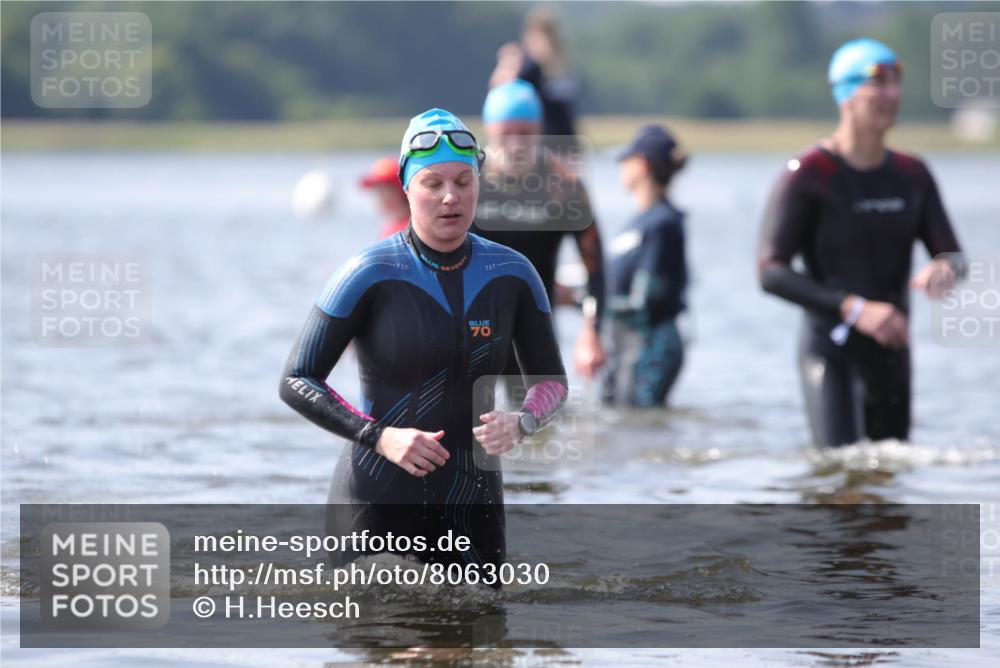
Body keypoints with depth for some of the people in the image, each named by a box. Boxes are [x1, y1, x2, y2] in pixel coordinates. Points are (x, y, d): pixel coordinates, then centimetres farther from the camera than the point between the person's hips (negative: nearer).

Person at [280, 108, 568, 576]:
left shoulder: (511, 274, 4)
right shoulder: (370, 274, -9)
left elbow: (551, 380, 14)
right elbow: (296, 382, -7)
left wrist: (520, 423, -9)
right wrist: (380, 437, -19)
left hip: (472, 506, 4)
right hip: (378, 504, -4)